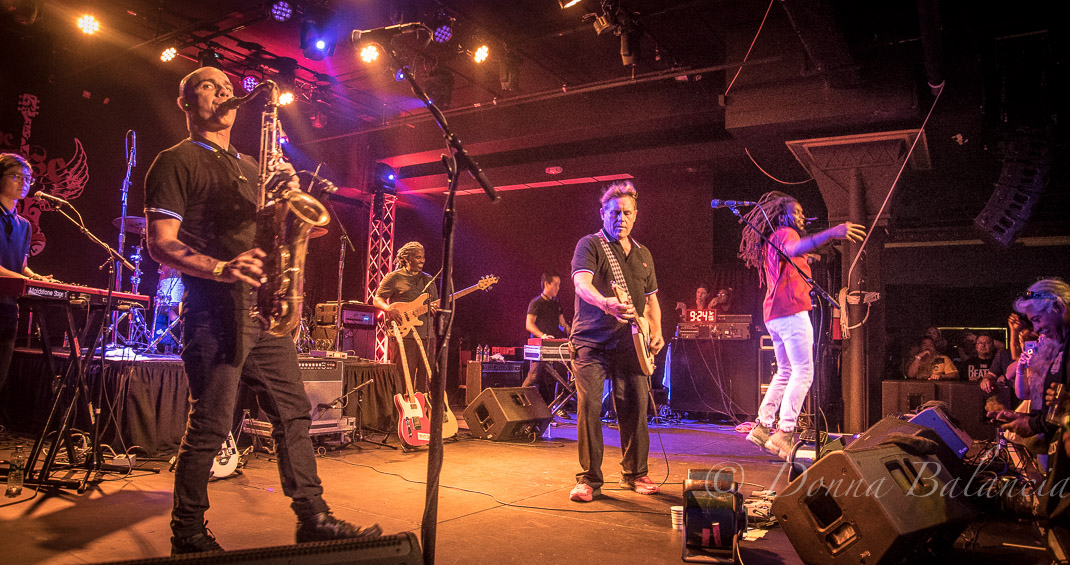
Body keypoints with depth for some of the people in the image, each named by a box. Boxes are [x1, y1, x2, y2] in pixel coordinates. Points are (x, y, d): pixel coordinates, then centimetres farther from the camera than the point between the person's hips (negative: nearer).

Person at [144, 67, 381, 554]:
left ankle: (313, 517, 14)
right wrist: (220, 269, -24)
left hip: (264, 308, 7)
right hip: (213, 310, -7)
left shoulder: (249, 166, 23)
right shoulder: (176, 162, 2)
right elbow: (160, 244, -8)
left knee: (294, 412, 6)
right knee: (210, 425, -4)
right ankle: (188, 534, 13)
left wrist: (289, 195, 0)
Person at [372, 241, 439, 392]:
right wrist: (390, 309, -19)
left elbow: (435, 303, 23)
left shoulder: (428, 280, 19)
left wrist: (435, 307, -1)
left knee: (425, 377, 6)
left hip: (426, 335, 5)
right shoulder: (394, 277, 3)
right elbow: (376, 299, 1)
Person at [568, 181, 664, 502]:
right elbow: (581, 284, -17)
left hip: (629, 343, 5)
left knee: (635, 408, 3)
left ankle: (634, 474, 20)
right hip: (592, 341, -5)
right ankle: (589, 479, 2)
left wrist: (656, 331, 9)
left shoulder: (643, 254, 19)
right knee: (589, 407, -9)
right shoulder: (590, 245, 0)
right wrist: (606, 303, -37)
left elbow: (651, 299, 25)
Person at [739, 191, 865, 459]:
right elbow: (793, 248, -31)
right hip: (791, 310, -10)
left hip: (773, 315, 10)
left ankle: (762, 426, 16)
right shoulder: (785, 233, -4)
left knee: (786, 372, 17)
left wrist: (804, 261, 35)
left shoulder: (770, 243, 25)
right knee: (803, 372, -12)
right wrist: (831, 233, -43)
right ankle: (784, 434, -18)